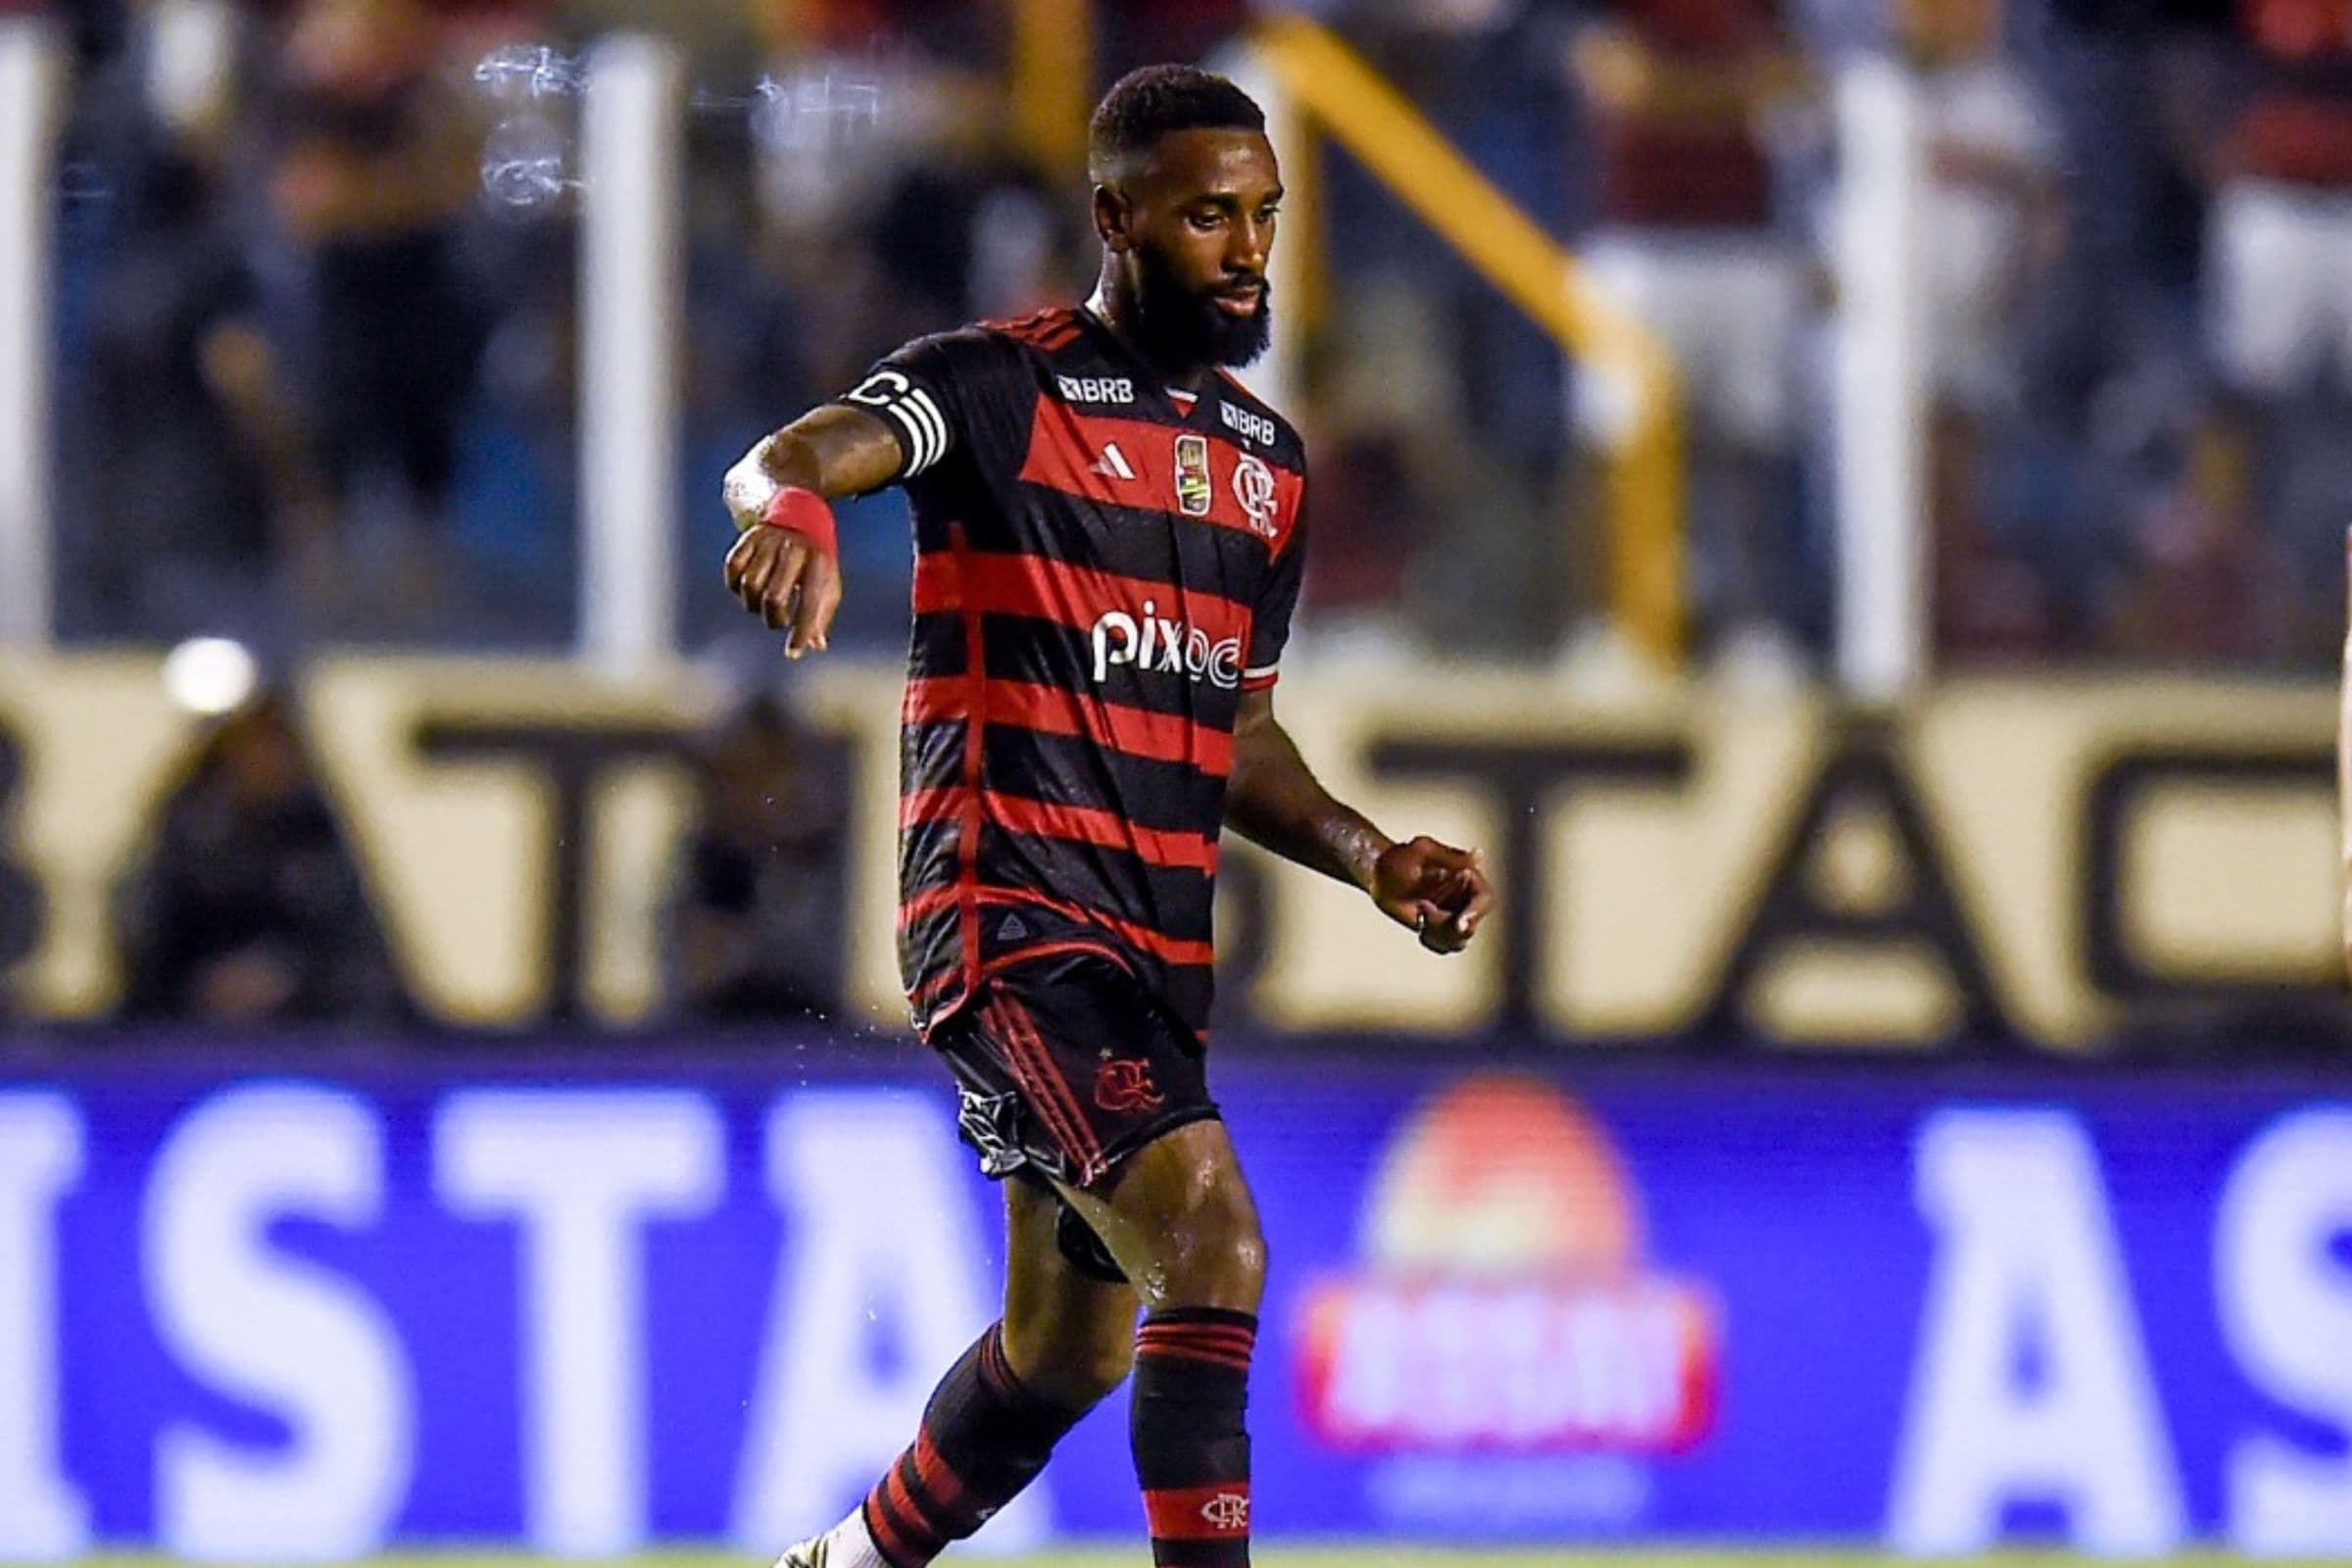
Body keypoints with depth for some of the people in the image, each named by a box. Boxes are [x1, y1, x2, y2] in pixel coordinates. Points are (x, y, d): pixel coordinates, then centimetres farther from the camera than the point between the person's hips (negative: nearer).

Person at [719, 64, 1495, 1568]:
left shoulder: (1268, 461, 17)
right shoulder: (1004, 385, -6)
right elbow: (796, 456, -25)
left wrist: (1373, 856, 9)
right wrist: (792, 505, -49)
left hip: (1157, 943, 8)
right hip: (1013, 915, -8)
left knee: (1068, 1353, 16)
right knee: (1214, 1252, -25)